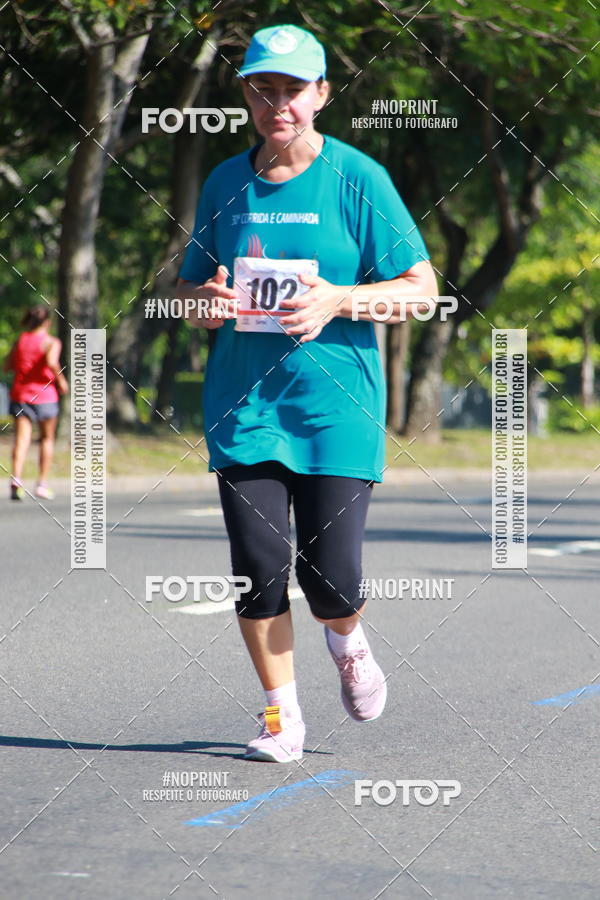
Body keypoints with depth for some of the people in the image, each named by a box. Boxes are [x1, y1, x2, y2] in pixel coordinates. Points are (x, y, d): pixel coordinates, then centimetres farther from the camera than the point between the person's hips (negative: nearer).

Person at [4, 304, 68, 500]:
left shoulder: (20, 341, 8)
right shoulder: (51, 342, -7)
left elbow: (7, 366, 10)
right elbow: (51, 362, -25)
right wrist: (61, 381, -12)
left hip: (20, 394, 3)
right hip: (44, 395, -3)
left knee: (21, 439, -5)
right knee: (47, 438, 14)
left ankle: (16, 478, -27)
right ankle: (42, 483, 15)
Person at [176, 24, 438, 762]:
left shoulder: (357, 178, -2)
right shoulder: (224, 183, 9)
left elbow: (421, 287, -2)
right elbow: (189, 284, 18)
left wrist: (338, 300, -17)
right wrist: (202, 299, -6)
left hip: (336, 405, -3)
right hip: (243, 403, 3)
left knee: (329, 578, -6)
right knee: (258, 568, -4)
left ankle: (347, 641, 30)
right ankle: (281, 714, 13)